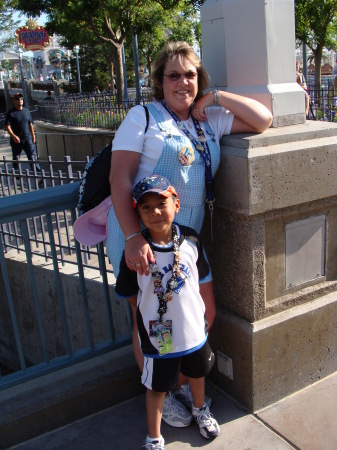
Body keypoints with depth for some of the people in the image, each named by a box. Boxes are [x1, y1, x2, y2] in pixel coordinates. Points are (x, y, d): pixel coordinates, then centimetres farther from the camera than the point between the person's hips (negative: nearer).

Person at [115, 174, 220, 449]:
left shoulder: (191, 240, -12)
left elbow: (204, 280, 3)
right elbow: (124, 293, -10)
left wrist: (209, 316, 10)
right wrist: (131, 264, -18)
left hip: (194, 329, 3)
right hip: (158, 335, -3)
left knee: (197, 373, 28)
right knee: (157, 387, 15)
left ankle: (200, 410, 59)